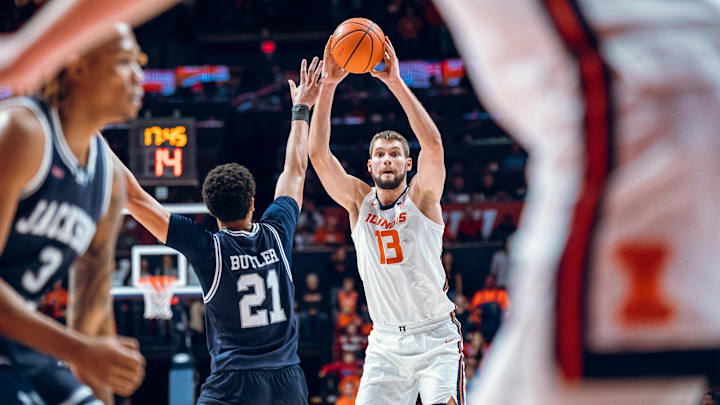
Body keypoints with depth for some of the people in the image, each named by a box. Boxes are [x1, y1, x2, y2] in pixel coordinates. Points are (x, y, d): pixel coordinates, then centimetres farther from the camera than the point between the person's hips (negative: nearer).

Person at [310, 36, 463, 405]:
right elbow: (319, 154, -9)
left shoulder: (422, 196, -4)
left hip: (436, 339, -3)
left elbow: (433, 145, -22)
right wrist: (328, 85, -18)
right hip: (385, 343, 3)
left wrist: (396, 83, -29)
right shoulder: (358, 201, 4)